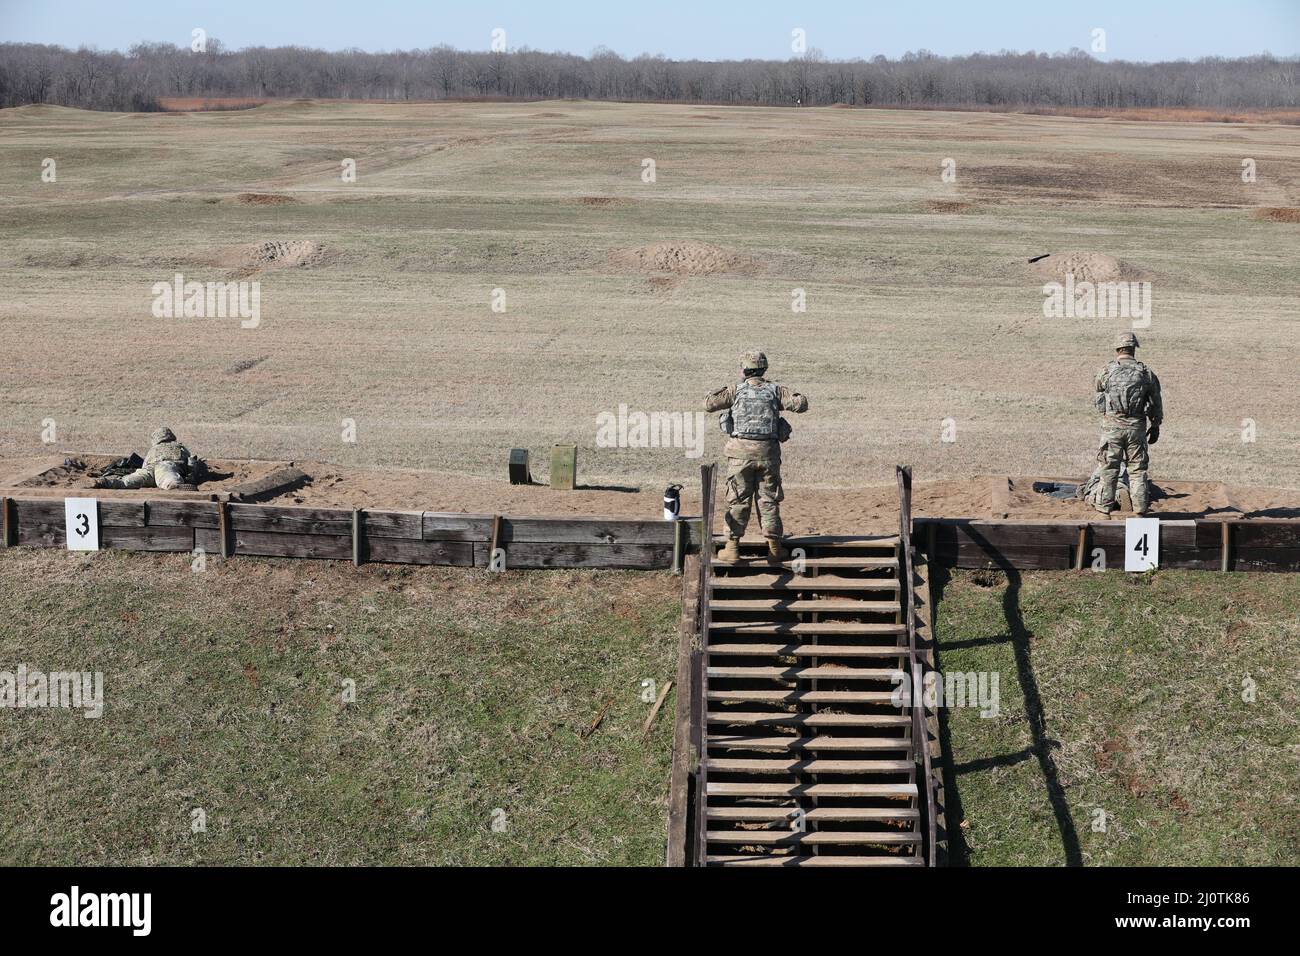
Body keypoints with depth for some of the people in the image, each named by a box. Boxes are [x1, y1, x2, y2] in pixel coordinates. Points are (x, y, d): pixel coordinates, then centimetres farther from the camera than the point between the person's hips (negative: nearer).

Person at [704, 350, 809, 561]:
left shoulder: (736, 390, 1)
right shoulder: (775, 390, 5)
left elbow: (709, 404, -1)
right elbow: (801, 403, -2)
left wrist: (722, 391, 17)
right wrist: (784, 402, 18)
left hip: (741, 451, -1)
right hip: (768, 452, 1)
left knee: (738, 500, 4)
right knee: (769, 500, 9)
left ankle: (732, 547, 2)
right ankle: (774, 547, 9)